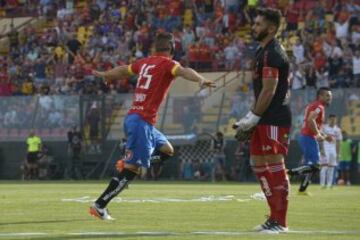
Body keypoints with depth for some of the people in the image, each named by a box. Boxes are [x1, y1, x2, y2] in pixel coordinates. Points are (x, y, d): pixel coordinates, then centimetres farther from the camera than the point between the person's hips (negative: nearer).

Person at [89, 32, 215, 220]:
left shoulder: (144, 62, 15)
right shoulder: (167, 64, -6)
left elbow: (122, 70, 32)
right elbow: (183, 71, -28)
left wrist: (103, 75, 51)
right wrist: (200, 80, -46)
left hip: (132, 118, 9)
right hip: (142, 121, -9)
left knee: (167, 150, 20)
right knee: (131, 169, -7)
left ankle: (129, 163, 6)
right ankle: (99, 206, -8)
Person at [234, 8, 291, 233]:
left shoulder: (272, 54, -15)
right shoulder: (264, 51, 17)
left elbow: (269, 91, -19)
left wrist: (252, 118, -15)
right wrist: (249, 117, 18)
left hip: (275, 120, -11)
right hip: (266, 119, 11)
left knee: (275, 167, -7)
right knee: (259, 164, 13)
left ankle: (280, 221, -3)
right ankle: (275, 217, 19)